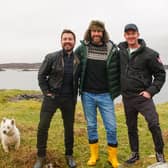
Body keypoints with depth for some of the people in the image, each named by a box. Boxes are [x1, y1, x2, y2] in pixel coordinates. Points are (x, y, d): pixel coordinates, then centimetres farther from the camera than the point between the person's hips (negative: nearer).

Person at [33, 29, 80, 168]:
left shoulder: (78, 60, -1)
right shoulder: (51, 57, -7)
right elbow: (41, 75, 0)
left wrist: (75, 96, 6)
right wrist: (46, 92, -5)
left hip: (69, 99, 2)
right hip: (52, 97, -1)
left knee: (69, 127, 11)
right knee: (43, 126, -1)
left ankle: (69, 155, 29)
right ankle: (41, 157, 16)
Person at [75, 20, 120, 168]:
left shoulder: (112, 49, -4)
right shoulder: (82, 48, -1)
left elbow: (118, 71, 3)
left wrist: (116, 90, 2)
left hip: (105, 95, -1)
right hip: (87, 94, 1)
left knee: (111, 127, 1)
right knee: (91, 126, 12)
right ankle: (94, 155, 28)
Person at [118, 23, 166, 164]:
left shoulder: (149, 54, -9)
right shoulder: (121, 51, 4)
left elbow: (161, 74, -4)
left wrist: (151, 91, -13)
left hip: (143, 96, -4)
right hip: (127, 97, 5)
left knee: (154, 124, -13)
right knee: (131, 127, 14)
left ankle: (159, 154, 8)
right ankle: (135, 154, 30)